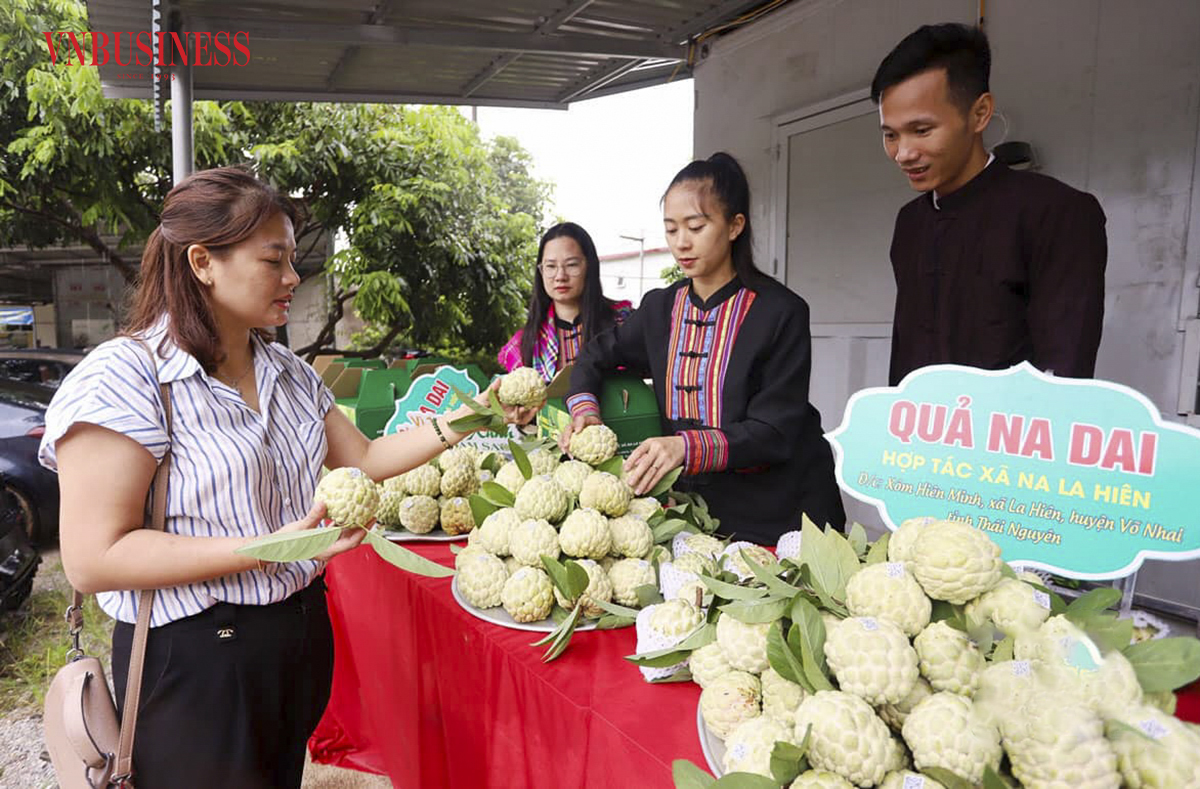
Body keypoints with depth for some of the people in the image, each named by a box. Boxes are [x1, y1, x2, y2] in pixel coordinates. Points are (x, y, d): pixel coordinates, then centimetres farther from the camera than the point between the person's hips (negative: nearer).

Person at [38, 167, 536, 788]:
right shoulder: (122, 377, -17)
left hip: (301, 634, 7)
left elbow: (363, 460, 11)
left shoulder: (288, 371, 6)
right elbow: (93, 560, -21)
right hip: (195, 660, -6)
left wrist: (462, 421, -1)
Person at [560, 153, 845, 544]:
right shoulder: (662, 307, 3)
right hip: (697, 504, 4)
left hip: (780, 513, -3)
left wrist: (687, 447, -32)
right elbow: (595, 357, 17)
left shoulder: (781, 311, -12)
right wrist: (584, 410, -4)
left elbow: (774, 433, -17)